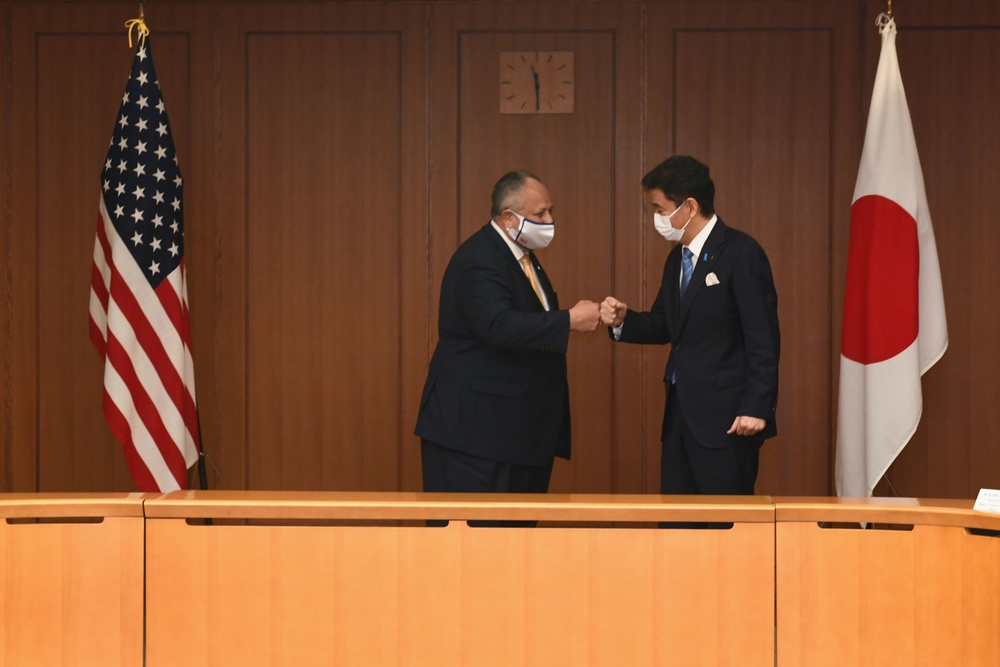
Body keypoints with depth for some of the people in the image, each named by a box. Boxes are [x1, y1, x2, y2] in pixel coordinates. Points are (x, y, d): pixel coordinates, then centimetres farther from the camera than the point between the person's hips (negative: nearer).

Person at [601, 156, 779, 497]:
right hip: (680, 414, 8)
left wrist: (756, 407, -19)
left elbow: (763, 337, -15)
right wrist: (623, 321, 0)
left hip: (726, 418, -8)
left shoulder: (741, 254, -11)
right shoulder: (677, 259, 15)